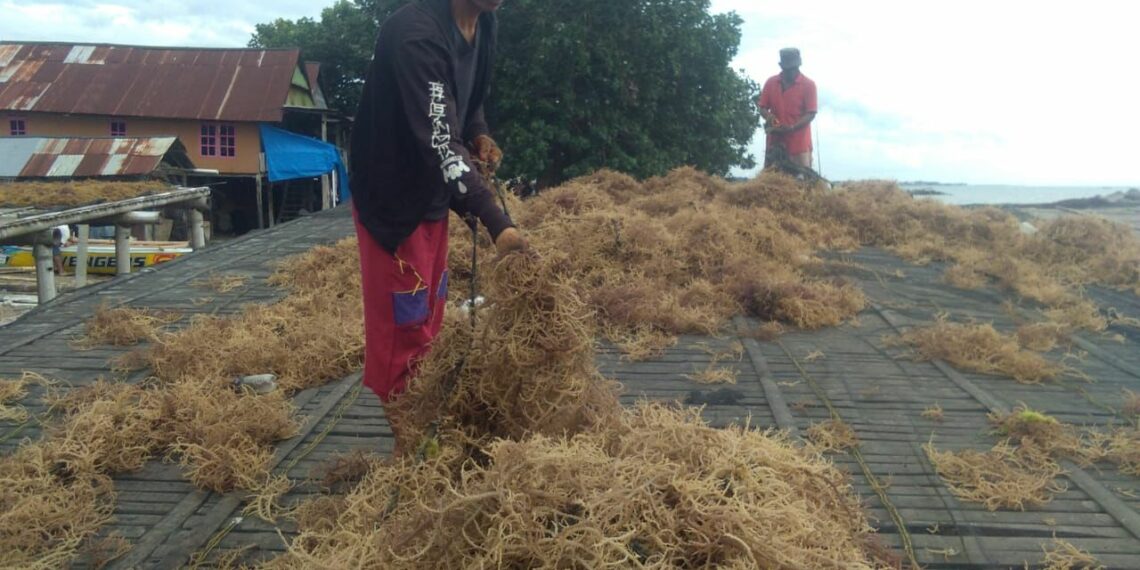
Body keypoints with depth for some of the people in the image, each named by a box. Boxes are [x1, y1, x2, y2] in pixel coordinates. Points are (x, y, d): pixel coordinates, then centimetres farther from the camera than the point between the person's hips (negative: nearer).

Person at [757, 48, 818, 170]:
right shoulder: (770, 82, 8)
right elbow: (762, 107, 12)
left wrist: (791, 128, -21)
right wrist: (768, 116, -12)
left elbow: (811, 114, -7)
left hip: (799, 143, -3)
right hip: (775, 141, 3)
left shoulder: (808, 85, -3)